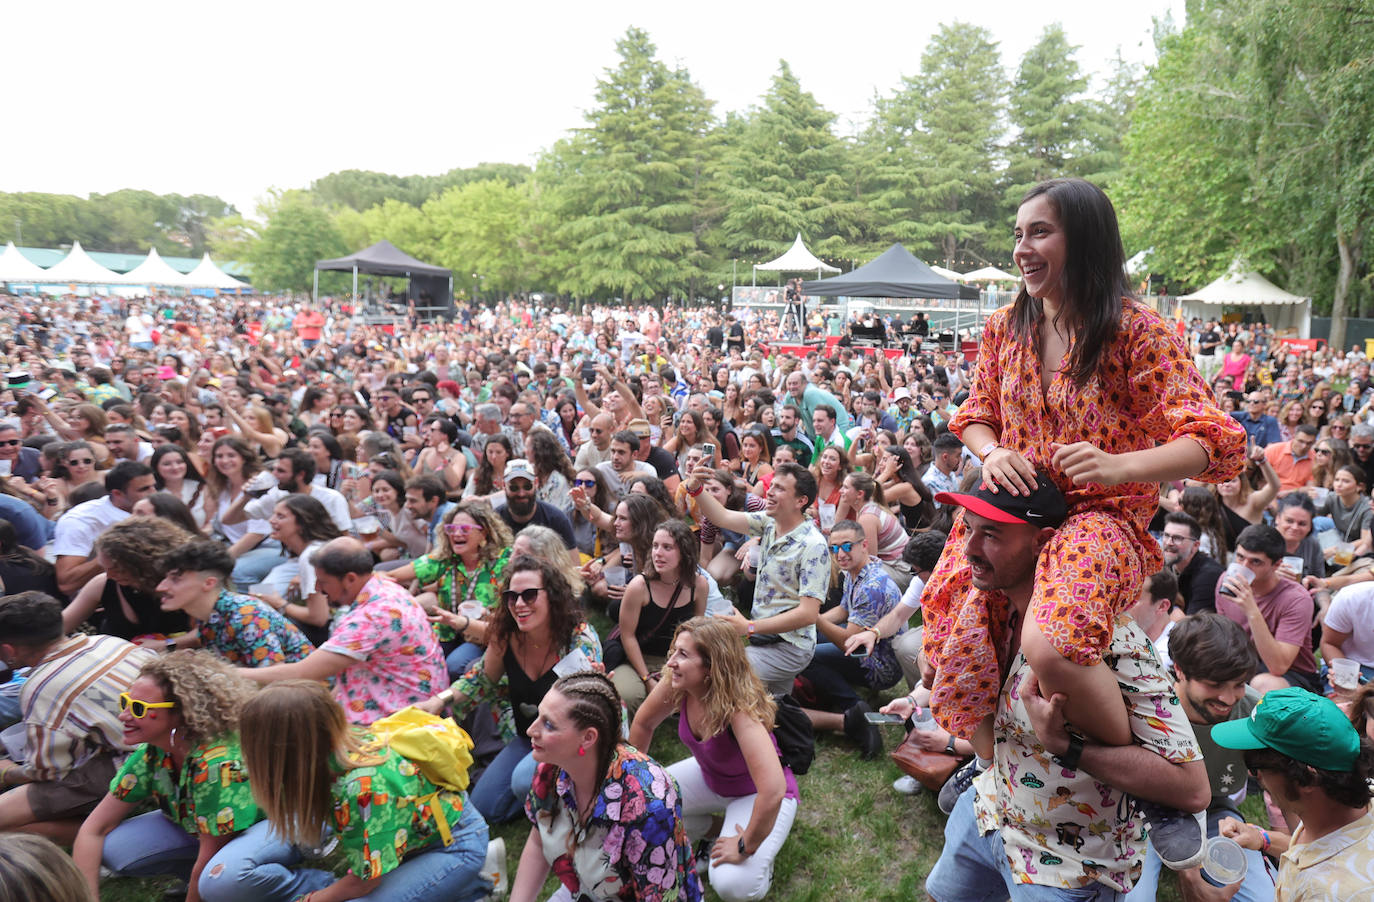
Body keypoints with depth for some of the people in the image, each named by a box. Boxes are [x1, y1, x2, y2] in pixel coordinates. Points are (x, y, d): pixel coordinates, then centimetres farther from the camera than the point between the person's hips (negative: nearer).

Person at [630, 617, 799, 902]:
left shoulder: (740, 708, -40)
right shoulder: (675, 685, -22)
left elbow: (773, 790, -45)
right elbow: (643, 723, -1)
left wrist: (746, 847, -33)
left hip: (757, 793, -6)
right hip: (709, 776, 6)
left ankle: (759, 859, 9)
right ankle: (695, 828, 16)